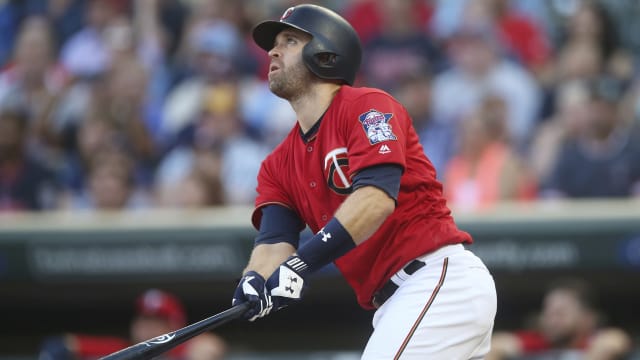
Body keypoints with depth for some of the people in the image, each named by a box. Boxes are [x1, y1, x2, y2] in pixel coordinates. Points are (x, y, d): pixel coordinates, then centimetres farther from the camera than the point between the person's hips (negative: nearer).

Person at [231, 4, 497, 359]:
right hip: (394, 303, 9)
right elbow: (274, 240, 2)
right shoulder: (277, 166, 17)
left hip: (443, 279, -9)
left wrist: (301, 264, -30)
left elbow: (377, 196, -21)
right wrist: (255, 280, -22)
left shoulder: (368, 106, -5)